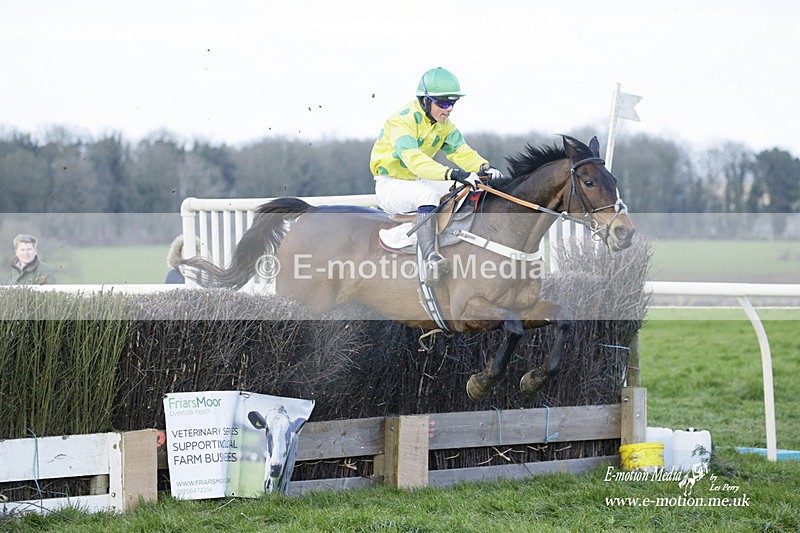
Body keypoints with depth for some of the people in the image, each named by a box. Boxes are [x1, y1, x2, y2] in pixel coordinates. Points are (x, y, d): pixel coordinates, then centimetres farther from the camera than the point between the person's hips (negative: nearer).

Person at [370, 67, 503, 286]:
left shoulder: (444, 124, 4)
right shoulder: (402, 121, -24)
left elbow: (460, 150, -8)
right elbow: (413, 158, -40)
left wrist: (484, 167, -31)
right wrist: (453, 174, -52)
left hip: (417, 183, 8)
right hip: (390, 185, -8)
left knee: (468, 189, -4)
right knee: (427, 193, -38)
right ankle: (429, 260, -52)